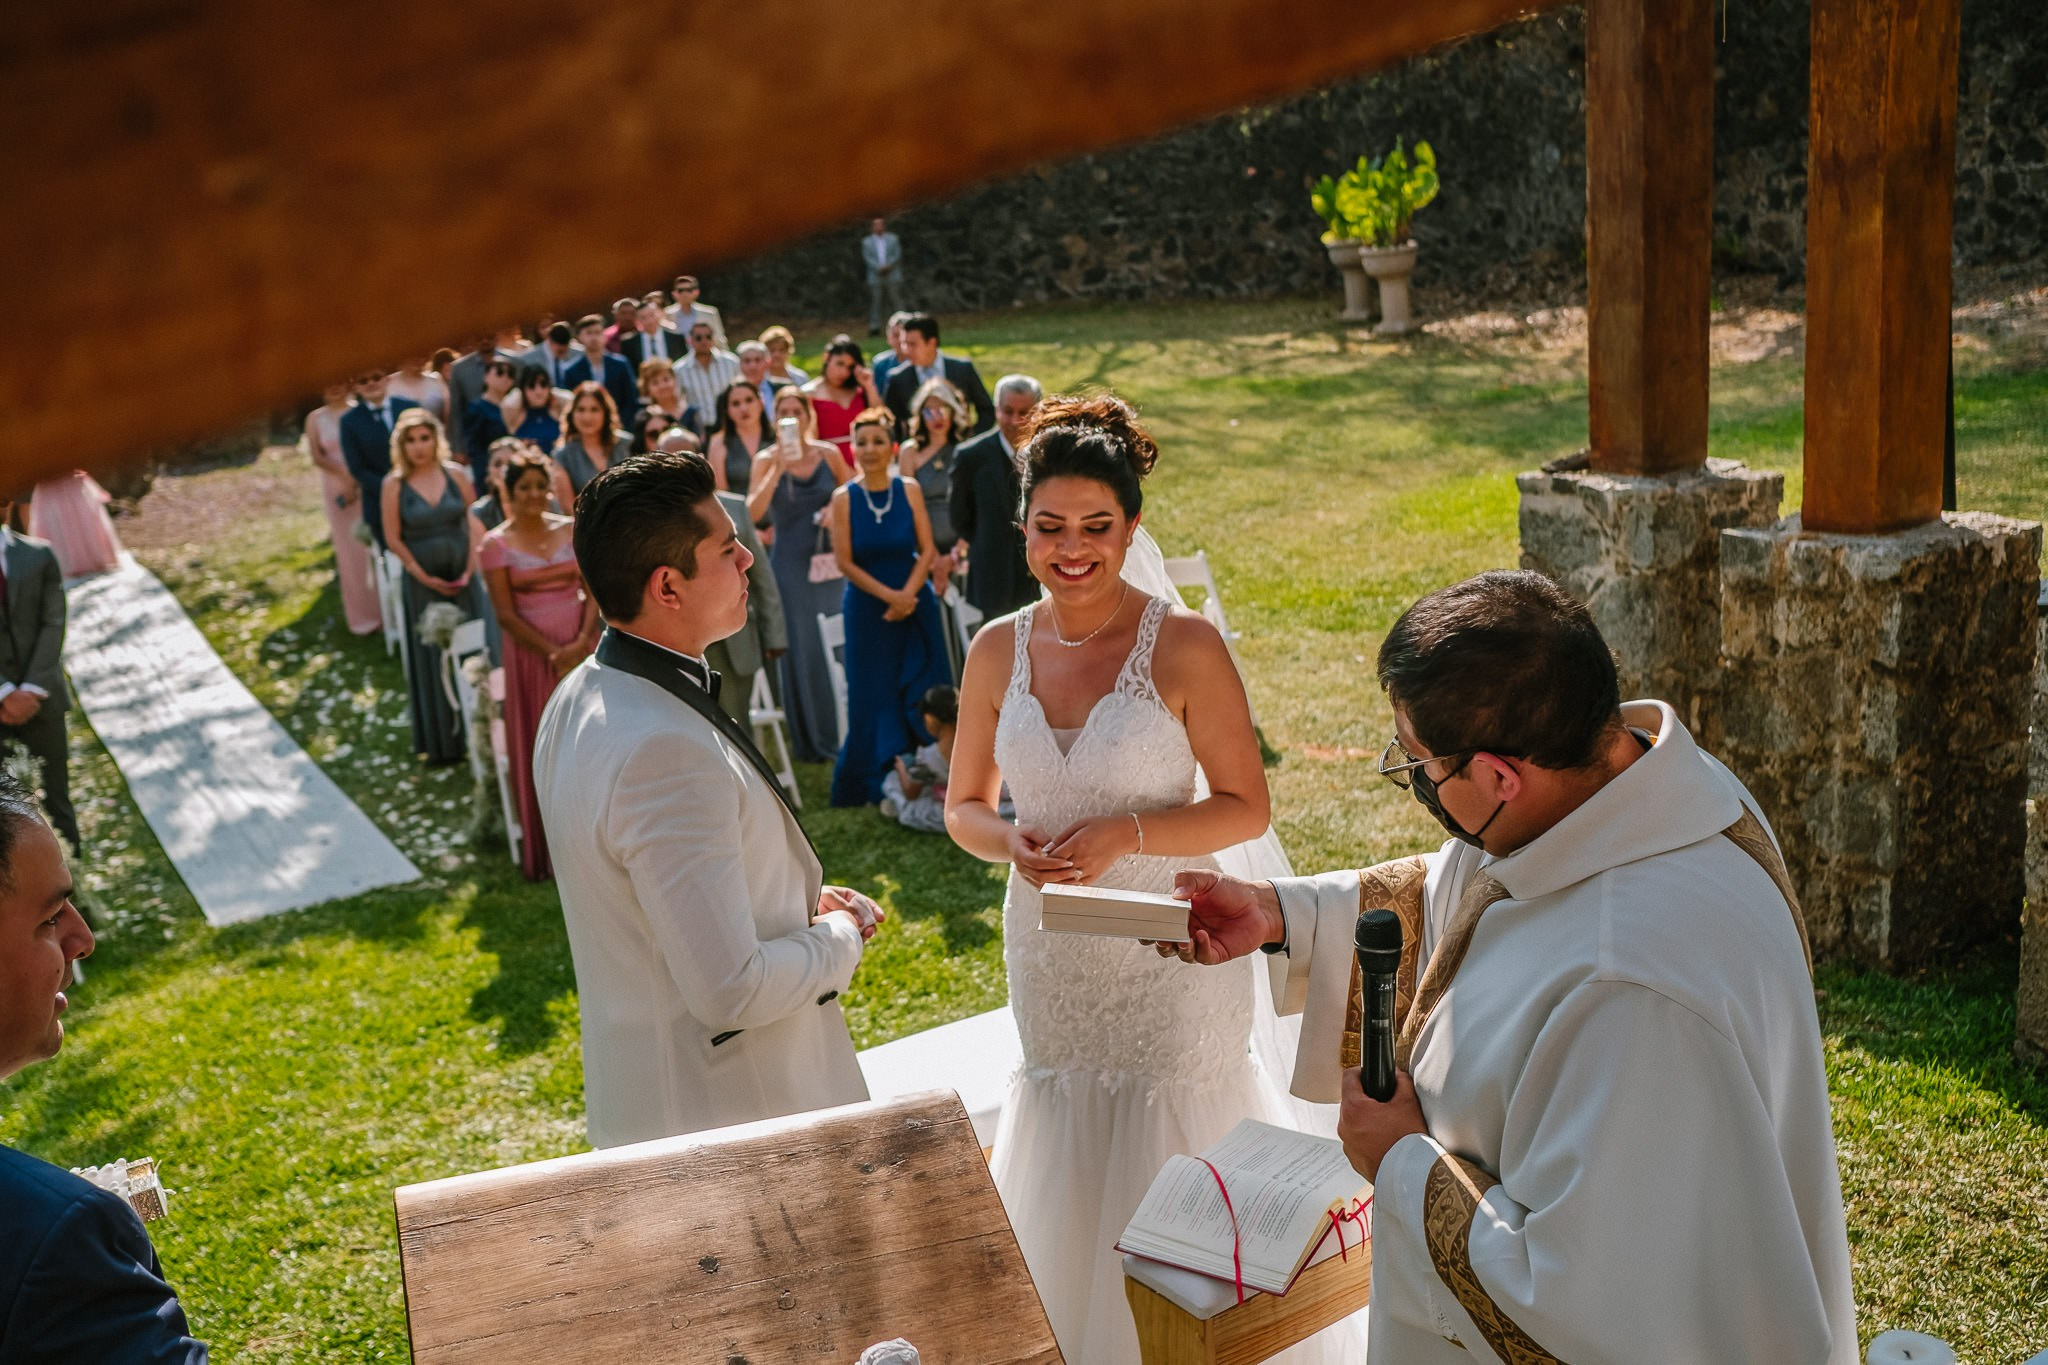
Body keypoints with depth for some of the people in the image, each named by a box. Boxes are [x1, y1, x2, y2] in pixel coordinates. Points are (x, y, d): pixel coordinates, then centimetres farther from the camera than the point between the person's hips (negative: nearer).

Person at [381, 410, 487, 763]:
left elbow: (475, 524, 2)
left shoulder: (456, 475, 0)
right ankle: (442, 740, 16)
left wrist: (470, 568, -8)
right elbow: (394, 539, -4)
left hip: (462, 575, 1)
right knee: (433, 656, 6)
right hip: (422, 582, -1)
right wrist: (426, 578, -8)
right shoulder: (395, 485, -4)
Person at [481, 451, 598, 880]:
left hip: (581, 647, 2)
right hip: (531, 652, -2)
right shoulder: (496, 545, -5)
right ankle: (545, 851, 15)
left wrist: (581, 642, -13)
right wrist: (553, 653, -14)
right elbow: (506, 614, -7)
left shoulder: (572, 530, 4)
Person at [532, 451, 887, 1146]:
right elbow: (731, 989, -29)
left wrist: (799, 902, 6)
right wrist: (839, 935, -11)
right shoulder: (668, 750, -29)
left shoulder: (579, 699, 2)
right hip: (737, 1119, -9)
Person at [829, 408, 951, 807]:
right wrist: (889, 596, -12)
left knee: (921, 695, 4)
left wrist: (907, 595, -14)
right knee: (873, 697, 4)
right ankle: (875, 786, 15)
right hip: (867, 610, -1)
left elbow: (927, 550, -1)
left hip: (916, 607, 1)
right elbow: (845, 562, -6)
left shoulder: (910, 490, 0)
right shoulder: (844, 497, -4)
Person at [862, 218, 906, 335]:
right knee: (875, 300, -3)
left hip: (892, 274, 0)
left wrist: (888, 266, -12)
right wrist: (878, 268, -15)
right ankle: (874, 326, -1)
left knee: (896, 299, -5)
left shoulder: (892, 239, 14)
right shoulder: (866, 242, 12)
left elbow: (897, 254, 4)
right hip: (875, 276, 0)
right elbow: (867, 258, 1)